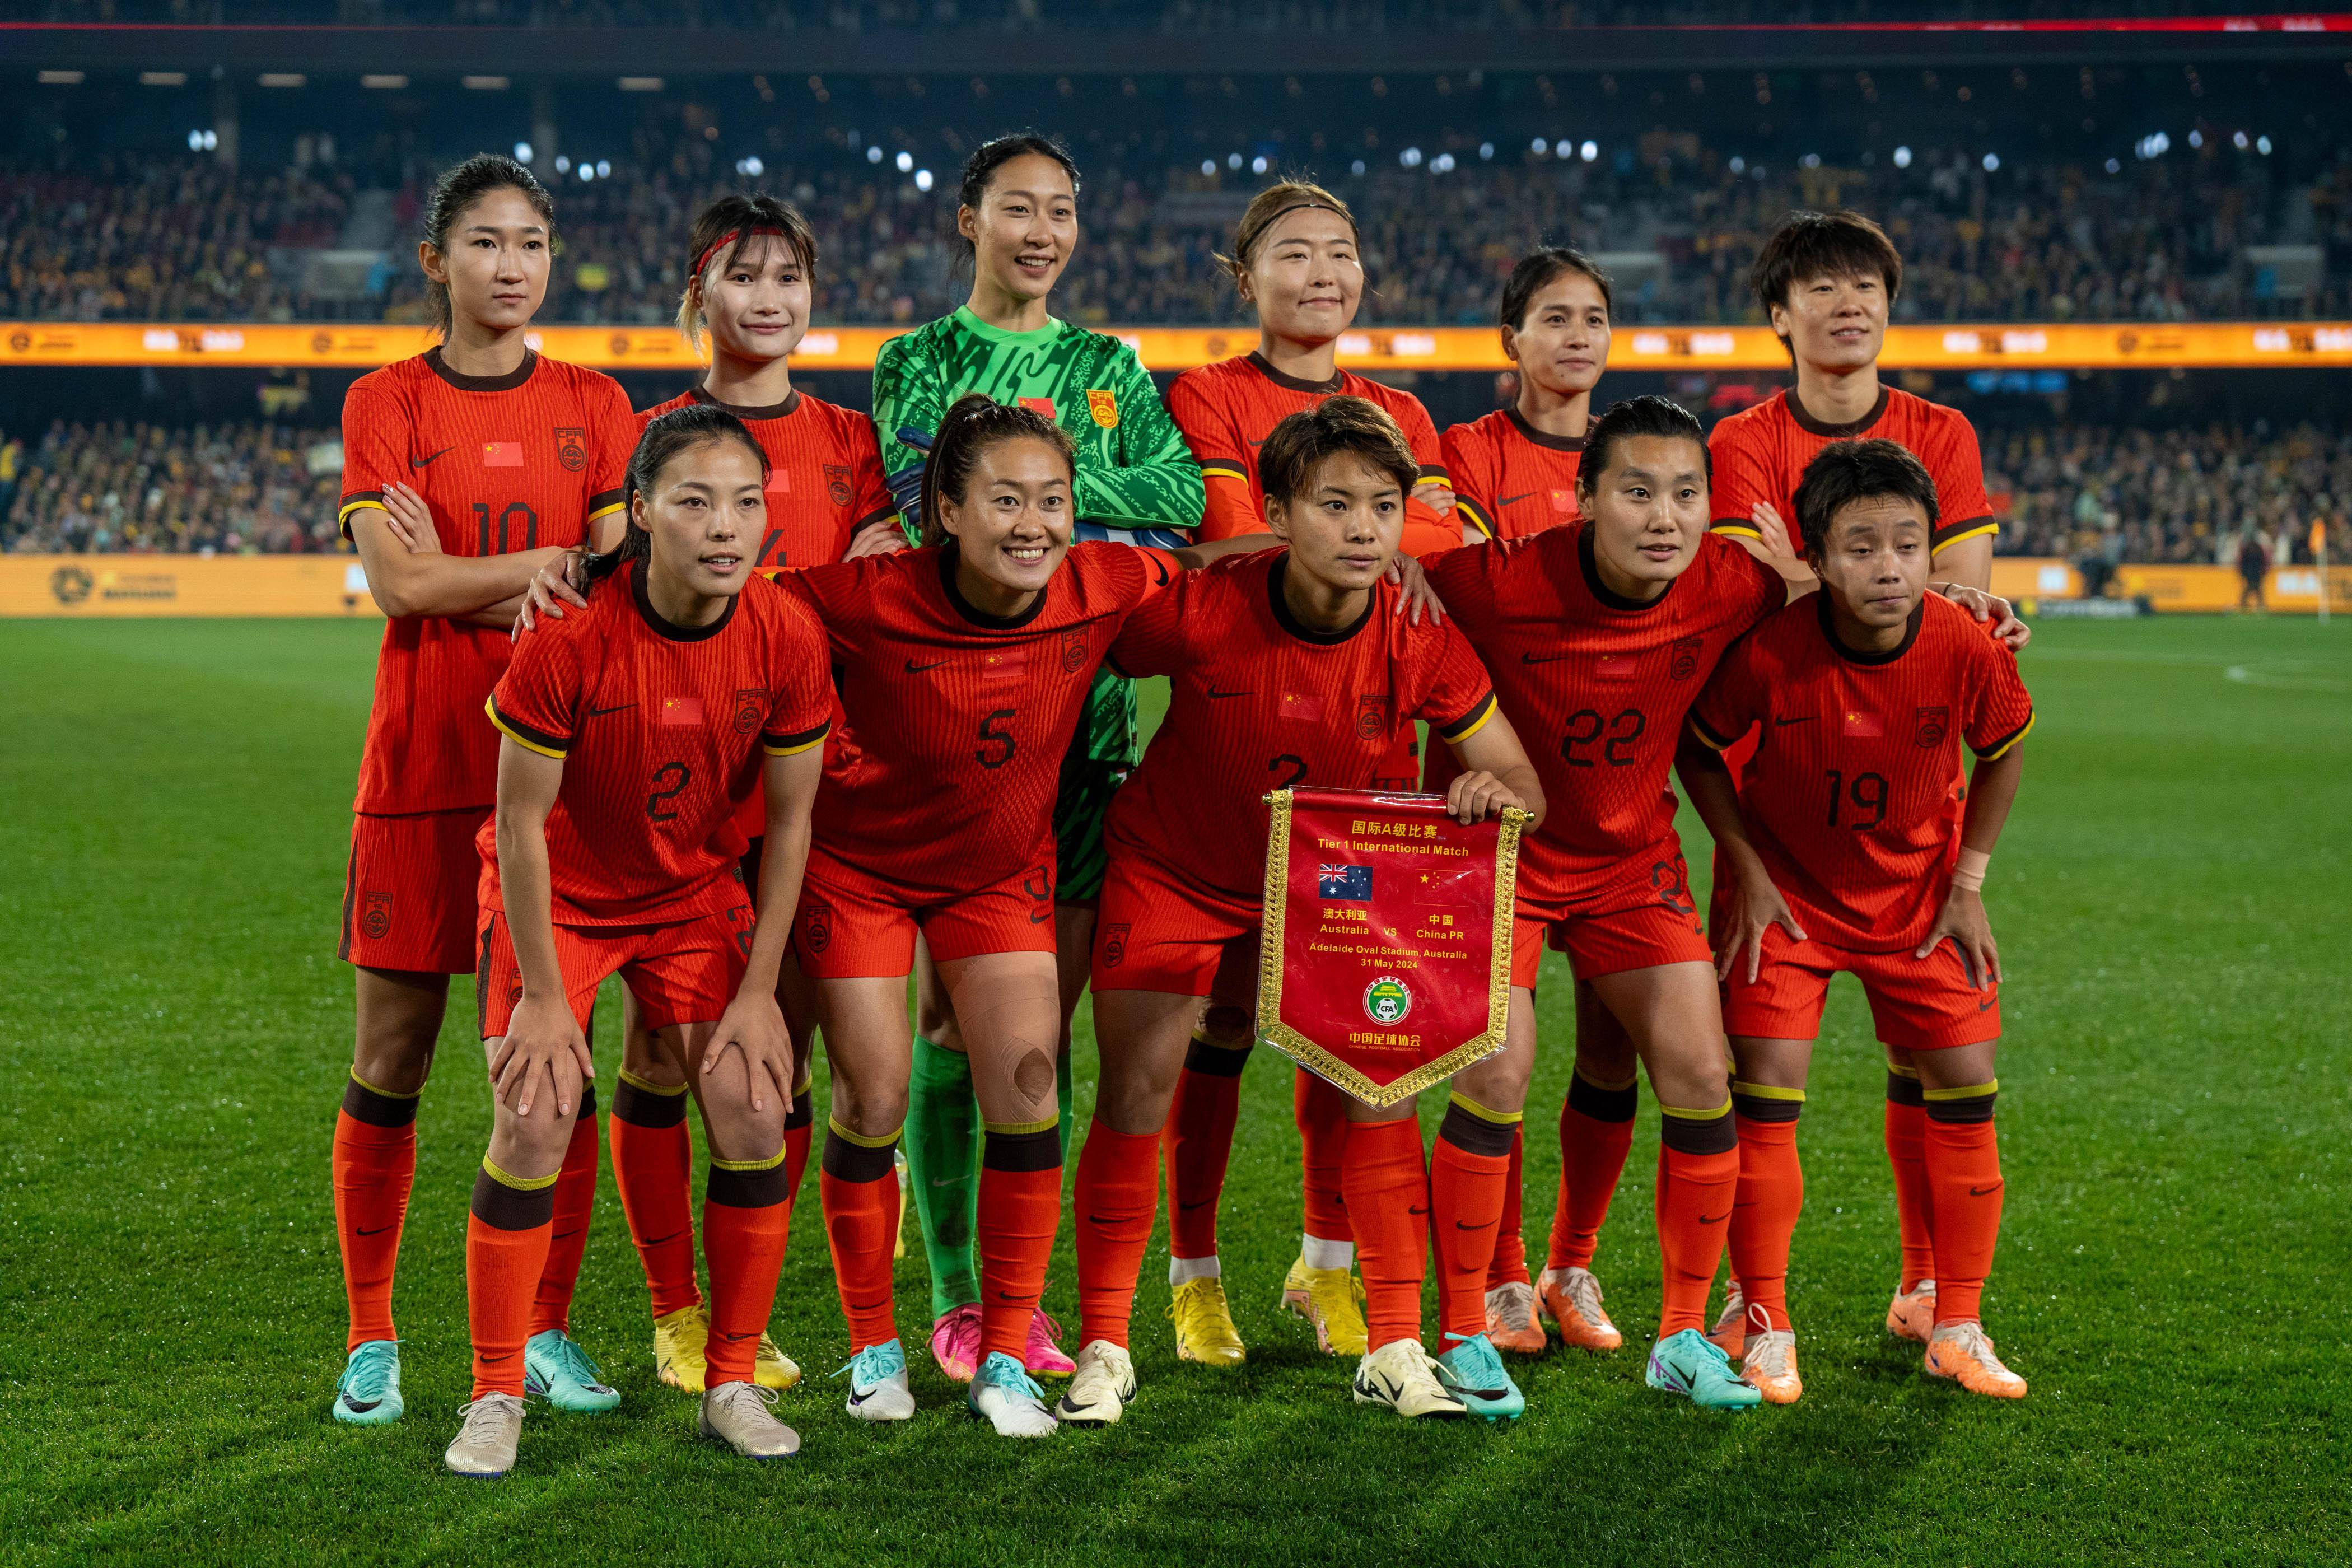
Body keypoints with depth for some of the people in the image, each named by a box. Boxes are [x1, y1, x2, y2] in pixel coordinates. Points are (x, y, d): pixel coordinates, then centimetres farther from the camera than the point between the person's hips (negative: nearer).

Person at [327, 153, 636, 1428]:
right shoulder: (386, 404, 4)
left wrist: (463, 581, -13)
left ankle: (548, 1333, 14)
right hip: (422, 762, -1)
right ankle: (371, 1340, 13)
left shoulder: (595, 407, 9)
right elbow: (397, 582, -9)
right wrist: (558, 563, -11)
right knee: (390, 1059, 2)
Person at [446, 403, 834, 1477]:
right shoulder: (570, 635, -28)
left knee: (756, 1115, -8)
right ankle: (496, 1398, 1)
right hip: (556, 893, -3)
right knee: (534, 1120, -15)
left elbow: (789, 817, -7)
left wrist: (758, 989, -8)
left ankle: (731, 1386, 9)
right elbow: (521, 817, -19)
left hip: (696, 891, 3)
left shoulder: (787, 639, -19)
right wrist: (541, 995, -17)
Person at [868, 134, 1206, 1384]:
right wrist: (1101, 527, -14)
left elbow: (1182, 500, 0)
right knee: (950, 1010, -4)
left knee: (1050, 1011, 4)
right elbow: (929, 503, -10)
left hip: (1084, 710, 3)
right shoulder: (918, 361, 7)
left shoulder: (1110, 367, 16)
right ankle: (955, 1297, 4)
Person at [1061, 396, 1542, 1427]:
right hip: (1172, 869, -2)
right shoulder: (1199, 612, -28)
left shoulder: (1420, 641, -22)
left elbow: (1524, 791, -16)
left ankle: (1396, 1349, 6)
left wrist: (1495, 796, -38)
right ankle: (1104, 1348, 11)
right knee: (1137, 1092, -4)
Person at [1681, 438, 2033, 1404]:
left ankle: (1958, 1329, 13)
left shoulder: (1966, 652, -22)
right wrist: (1747, 871, -12)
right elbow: (1698, 750, -8)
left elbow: (2004, 749, 0)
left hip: (1917, 891, 2)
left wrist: (1968, 881, -2)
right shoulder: (1769, 652, -27)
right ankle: (1765, 1331, 5)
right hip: (1786, 887, -2)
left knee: (1966, 1088, 0)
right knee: (1766, 1092, -8)